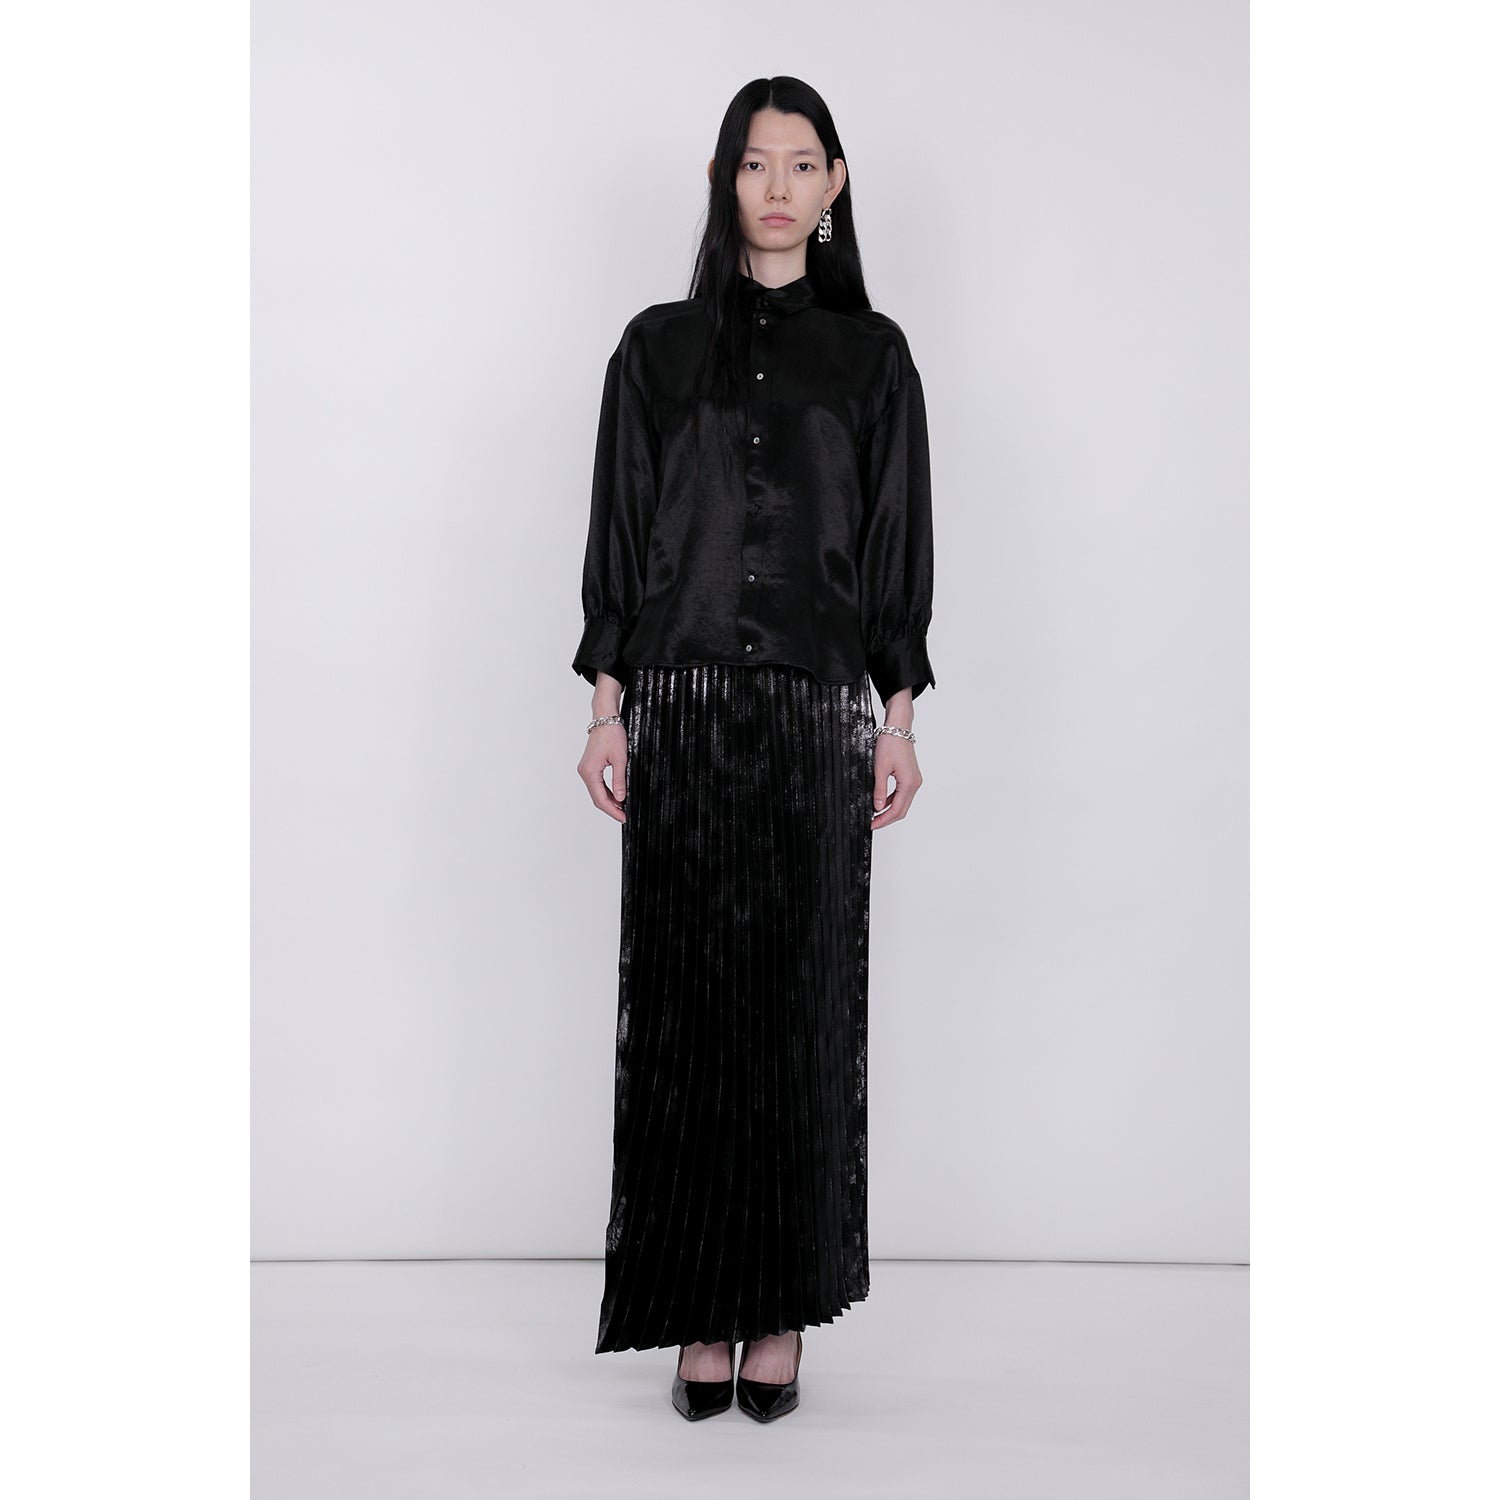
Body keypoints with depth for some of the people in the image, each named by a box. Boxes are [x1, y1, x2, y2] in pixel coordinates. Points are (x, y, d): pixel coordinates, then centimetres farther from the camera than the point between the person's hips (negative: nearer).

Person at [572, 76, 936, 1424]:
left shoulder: (872, 354, 10)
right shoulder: (659, 348, 10)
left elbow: (897, 540, 7)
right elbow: (620, 532, 7)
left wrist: (900, 719, 0)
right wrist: (607, 710, -1)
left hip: (818, 715, 0)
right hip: (684, 711, 0)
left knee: (803, 1007, 2)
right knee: (686, 1005, 1)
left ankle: (783, 1309, 14)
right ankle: (699, 1310, 12)